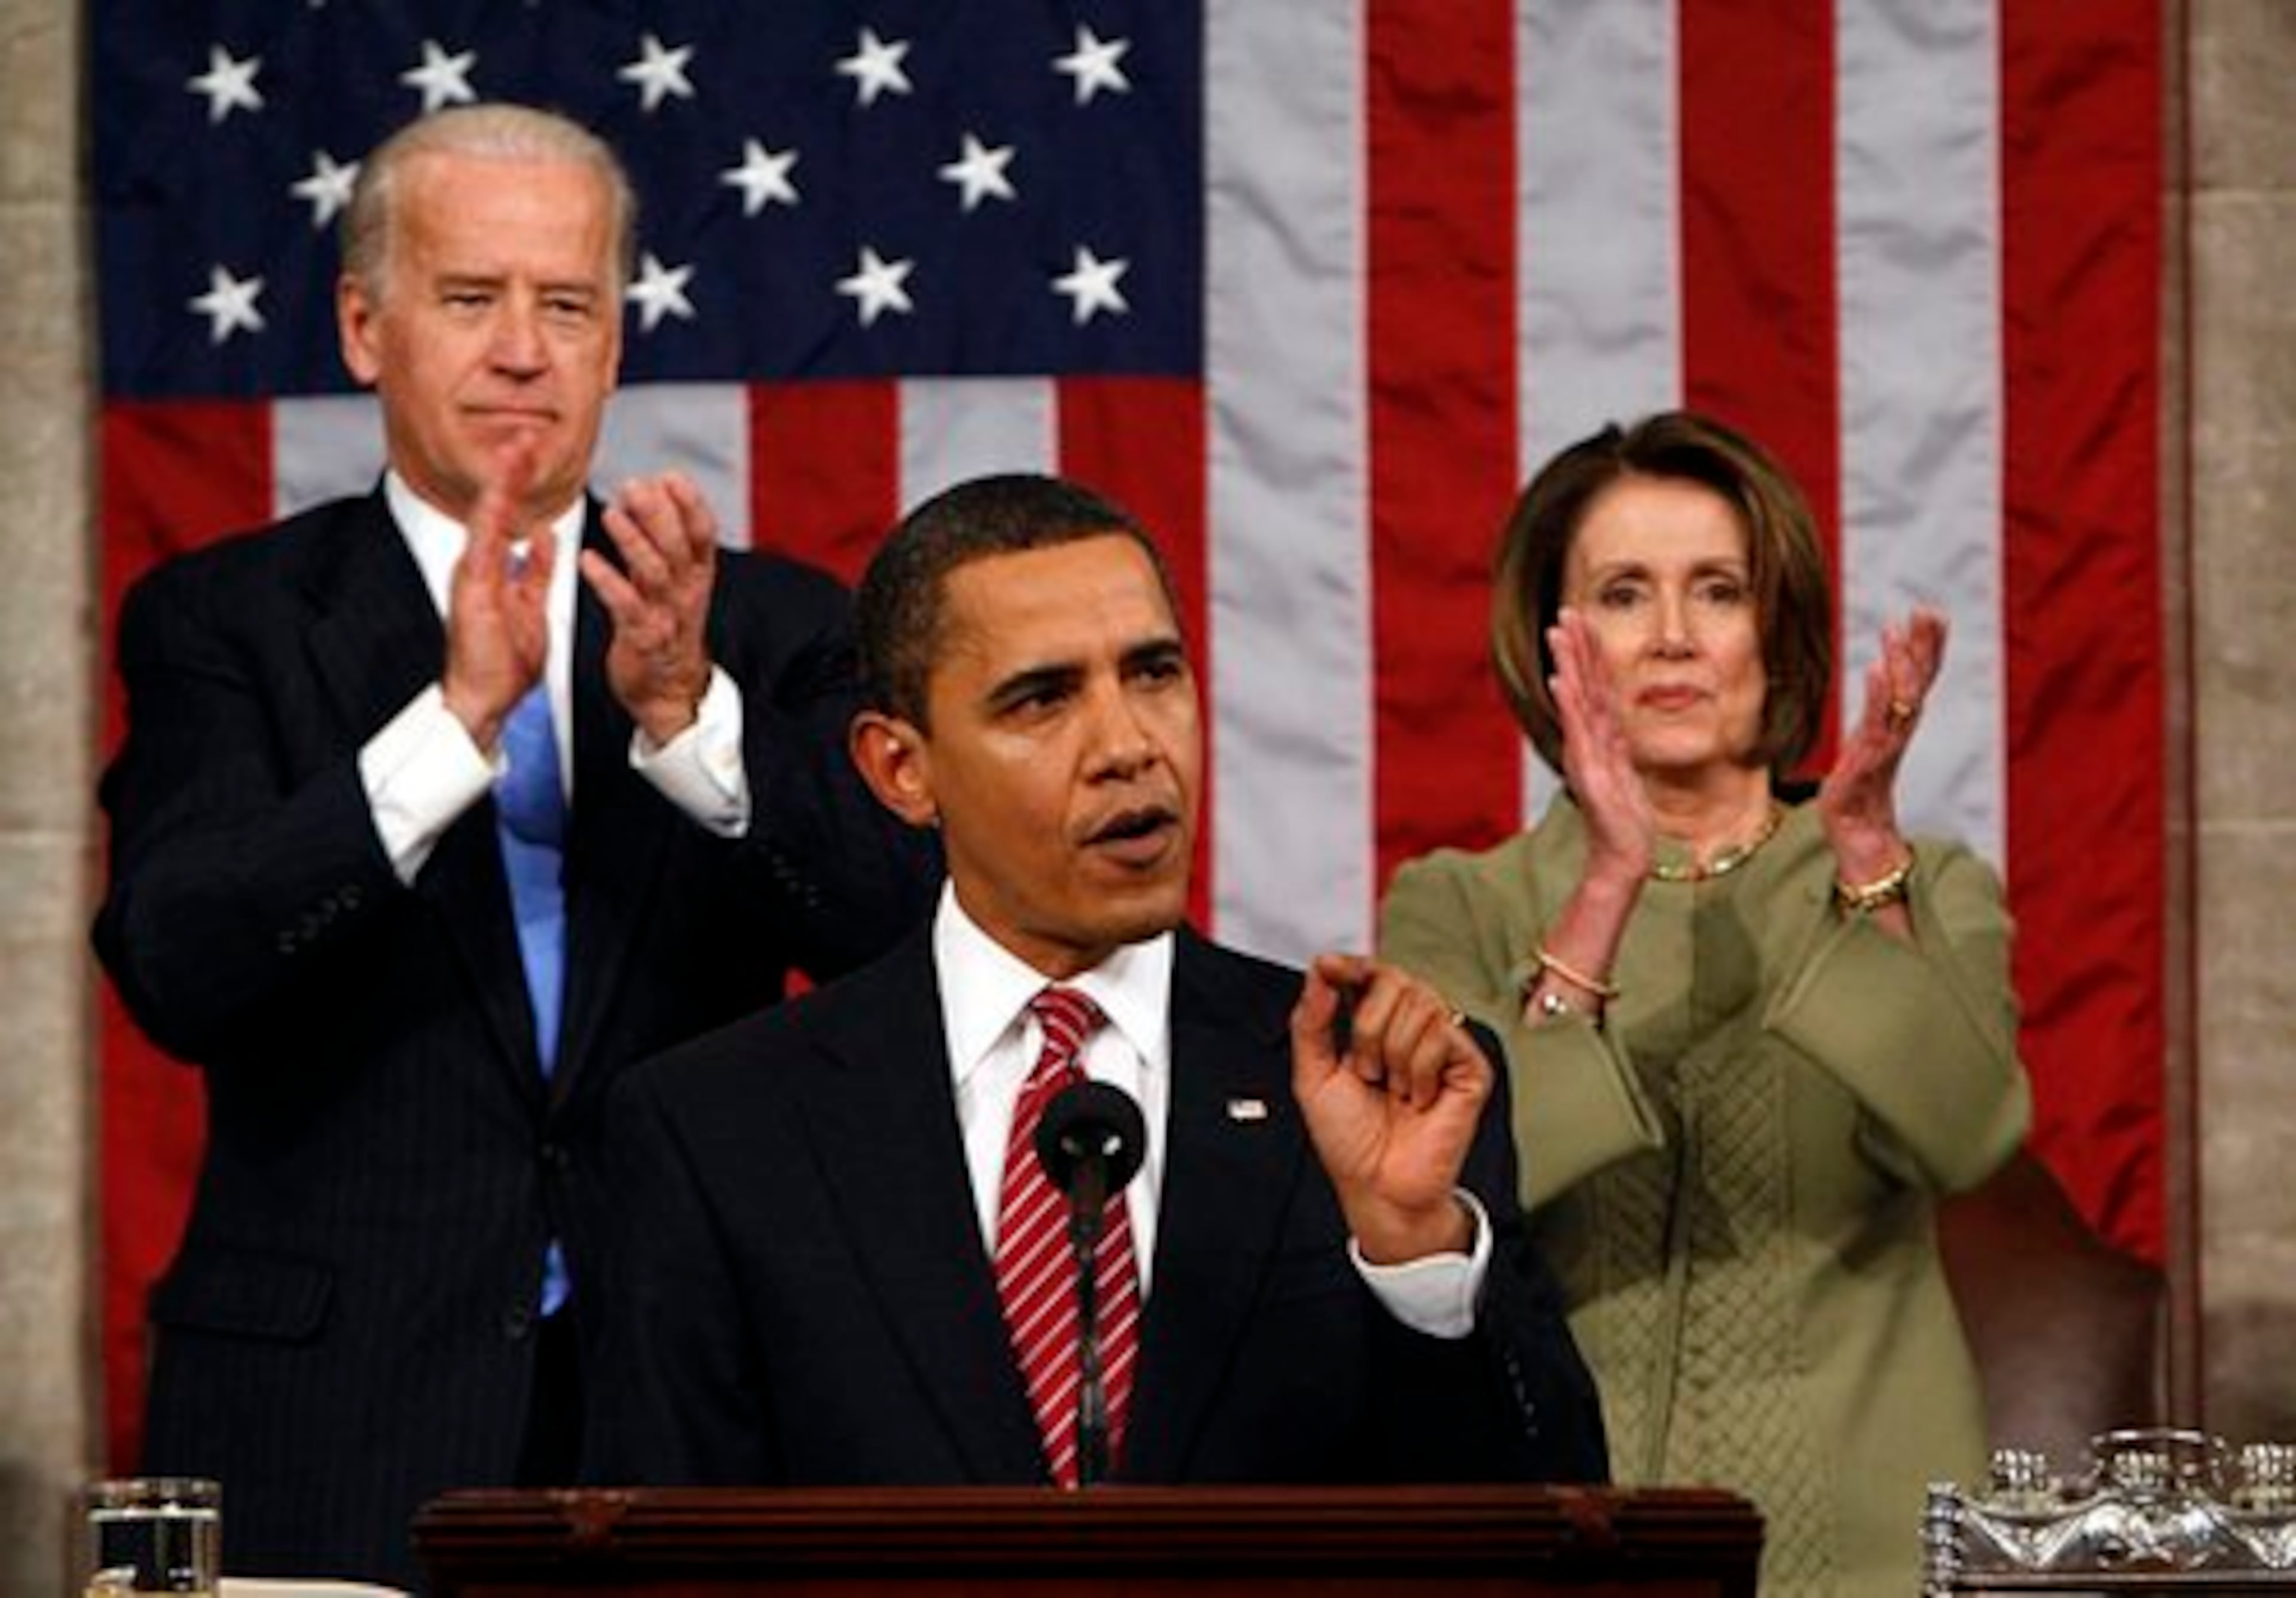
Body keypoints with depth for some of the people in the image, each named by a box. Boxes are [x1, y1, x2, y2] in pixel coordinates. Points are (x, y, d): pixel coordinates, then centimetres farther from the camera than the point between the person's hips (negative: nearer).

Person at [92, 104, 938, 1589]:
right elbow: (175, 967, -12)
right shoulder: (225, 621, 3)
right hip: (338, 1426, -1)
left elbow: (904, 937, -6)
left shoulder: (771, 627, 8)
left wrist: (685, 710, -21)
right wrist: (456, 721, -23)